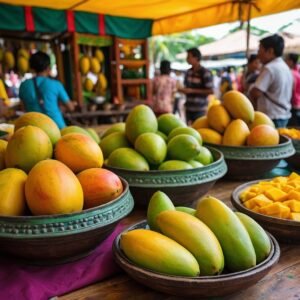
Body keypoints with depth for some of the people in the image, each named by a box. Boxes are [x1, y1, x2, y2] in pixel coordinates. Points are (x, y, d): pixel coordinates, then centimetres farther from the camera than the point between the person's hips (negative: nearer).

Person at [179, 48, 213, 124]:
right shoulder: (188, 72, 9)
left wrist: (192, 91, -16)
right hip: (188, 108, 6)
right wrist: (183, 90, -1)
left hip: (200, 109, -6)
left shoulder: (206, 73, -10)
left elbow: (211, 91, -13)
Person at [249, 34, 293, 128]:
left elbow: (255, 93, -22)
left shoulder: (269, 68, -16)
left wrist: (256, 103, 0)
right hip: (284, 115, 10)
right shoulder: (286, 68, 15)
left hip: (272, 118, -10)